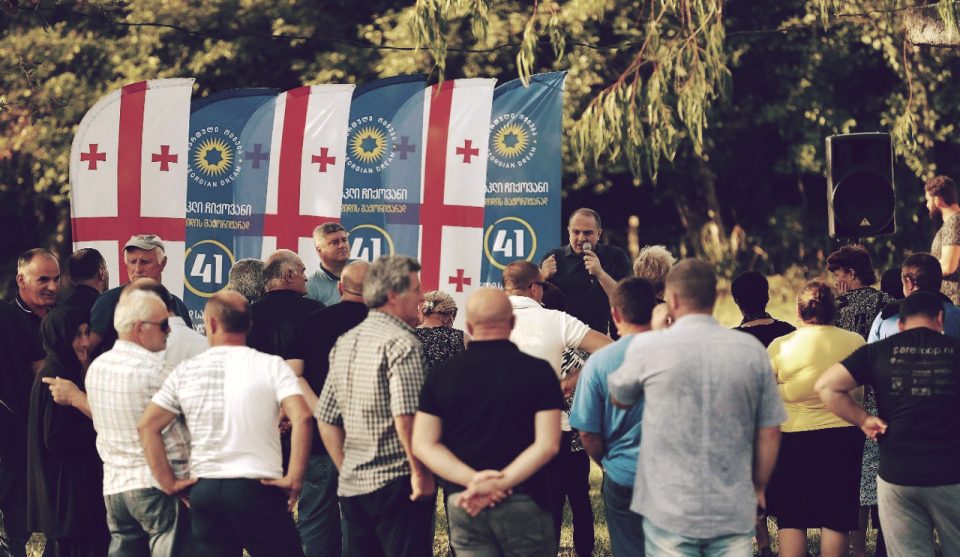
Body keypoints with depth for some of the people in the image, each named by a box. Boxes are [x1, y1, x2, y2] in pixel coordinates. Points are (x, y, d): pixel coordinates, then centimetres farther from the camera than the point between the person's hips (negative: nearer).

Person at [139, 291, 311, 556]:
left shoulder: (185, 372, 6)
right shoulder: (271, 366, -3)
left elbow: (147, 426, 4)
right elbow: (301, 418, -16)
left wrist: (168, 482, 6)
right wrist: (294, 479, -10)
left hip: (204, 491, 3)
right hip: (258, 486, -3)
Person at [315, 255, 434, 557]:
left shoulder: (344, 343, 14)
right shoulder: (401, 343, -12)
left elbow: (326, 419, 16)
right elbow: (405, 416, -23)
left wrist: (346, 470, 19)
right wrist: (421, 472, -15)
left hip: (351, 485, 8)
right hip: (395, 482, -8)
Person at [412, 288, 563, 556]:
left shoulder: (441, 374, 4)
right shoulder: (538, 371, -4)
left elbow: (423, 444, -1)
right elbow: (547, 444, -12)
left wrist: (473, 480, -10)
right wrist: (501, 484, -15)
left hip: (464, 506, 2)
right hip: (524, 502, -2)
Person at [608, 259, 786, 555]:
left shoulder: (648, 347, -7)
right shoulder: (752, 350, -1)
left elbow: (619, 399, 13)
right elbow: (769, 431, 4)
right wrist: (759, 487, 19)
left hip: (670, 511, -2)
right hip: (734, 513, 2)